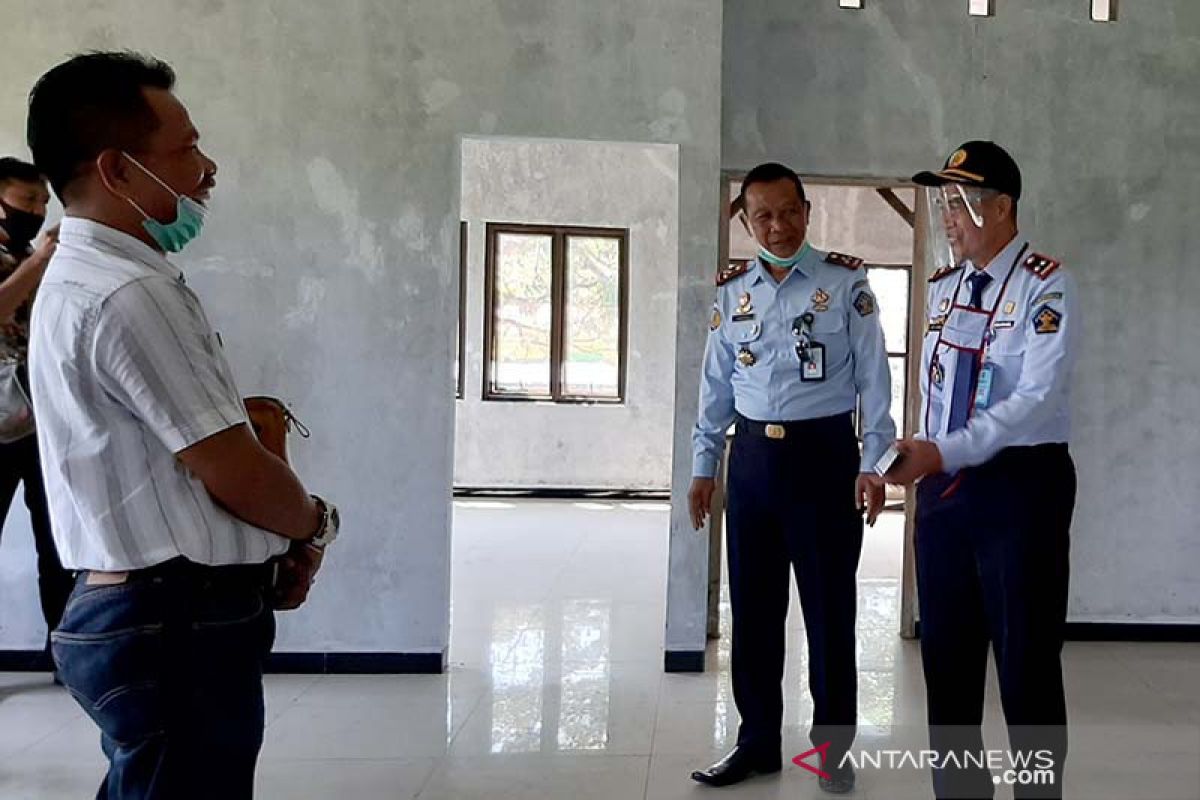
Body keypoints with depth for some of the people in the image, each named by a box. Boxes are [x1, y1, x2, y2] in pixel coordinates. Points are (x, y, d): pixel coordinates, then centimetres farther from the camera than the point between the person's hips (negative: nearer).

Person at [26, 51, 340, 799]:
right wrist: (314, 525, 1)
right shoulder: (131, 293, -21)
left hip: (136, 610, 10)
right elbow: (236, 475, -19)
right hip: (179, 625, -10)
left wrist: (283, 539, 7)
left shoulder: (80, 278, 12)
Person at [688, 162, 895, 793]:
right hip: (752, 456, 4)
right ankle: (758, 742, 24)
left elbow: (872, 378, -3)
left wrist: (871, 465, -8)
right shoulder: (732, 291, 9)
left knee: (828, 609, 4)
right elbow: (715, 385, 12)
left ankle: (833, 748, 20)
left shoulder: (846, 283, -2)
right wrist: (703, 467, 9)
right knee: (752, 607, 10)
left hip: (824, 455, -3)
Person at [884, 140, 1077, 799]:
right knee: (946, 652, 13)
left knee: (1026, 659, 3)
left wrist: (944, 454, -26)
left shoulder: (1045, 288, -10)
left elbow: (1036, 398, -20)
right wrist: (924, 461, 10)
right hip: (943, 486, 7)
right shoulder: (944, 286, 11)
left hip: (1021, 485, -6)